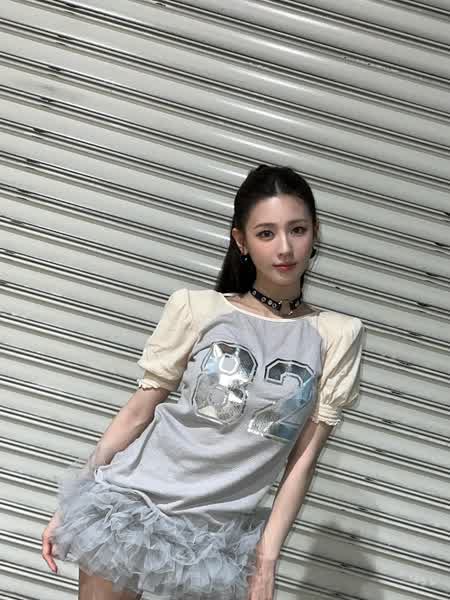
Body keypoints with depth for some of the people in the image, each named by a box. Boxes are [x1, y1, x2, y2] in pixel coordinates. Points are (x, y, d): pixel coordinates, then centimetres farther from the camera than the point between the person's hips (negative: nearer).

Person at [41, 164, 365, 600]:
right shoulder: (195, 308, -7)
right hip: (130, 505, 0)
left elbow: (304, 457, -3)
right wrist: (72, 503, 3)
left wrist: (266, 560, -5)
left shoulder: (338, 336, -4)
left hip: (219, 540, 1)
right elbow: (138, 412, -1)